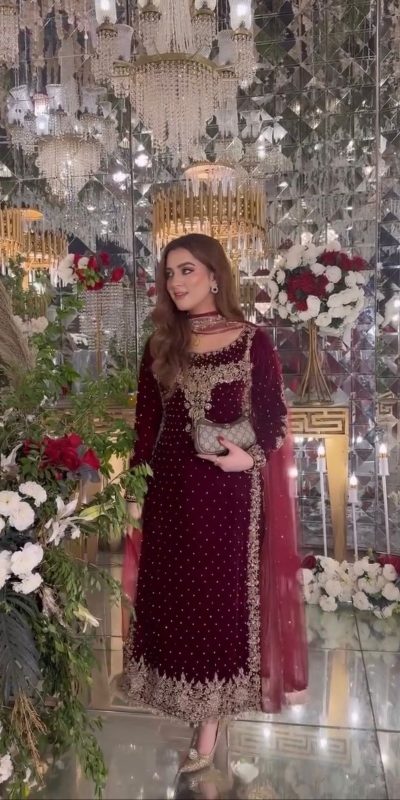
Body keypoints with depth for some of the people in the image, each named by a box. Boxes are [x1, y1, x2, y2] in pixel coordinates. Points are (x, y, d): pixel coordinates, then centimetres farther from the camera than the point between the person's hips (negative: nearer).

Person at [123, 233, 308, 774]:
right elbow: (146, 424, 8)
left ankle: (210, 720, 18)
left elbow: (273, 417, -2)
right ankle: (197, 700, 31)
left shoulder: (253, 342, -4)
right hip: (171, 488, 4)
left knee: (225, 594, 4)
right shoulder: (160, 347, 6)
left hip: (232, 490, -3)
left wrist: (250, 454, -21)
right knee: (176, 594, 10)